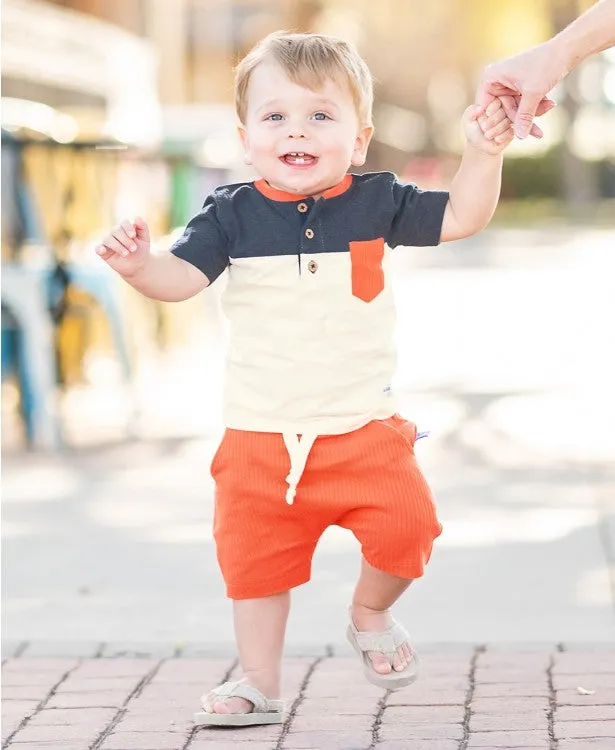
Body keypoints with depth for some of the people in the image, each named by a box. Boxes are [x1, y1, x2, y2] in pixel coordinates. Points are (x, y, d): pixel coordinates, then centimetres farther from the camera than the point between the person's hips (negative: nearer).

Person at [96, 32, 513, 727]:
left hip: (364, 424, 0)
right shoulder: (232, 213, -5)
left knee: (405, 525, -15)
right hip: (261, 434, 0)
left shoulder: (376, 201, -2)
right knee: (255, 555, 7)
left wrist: (482, 154, -14)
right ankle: (258, 682, 24)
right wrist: (137, 265, -34)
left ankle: (370, 616, 16)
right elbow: (180, 276, -13)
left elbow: (462, 216, 1)